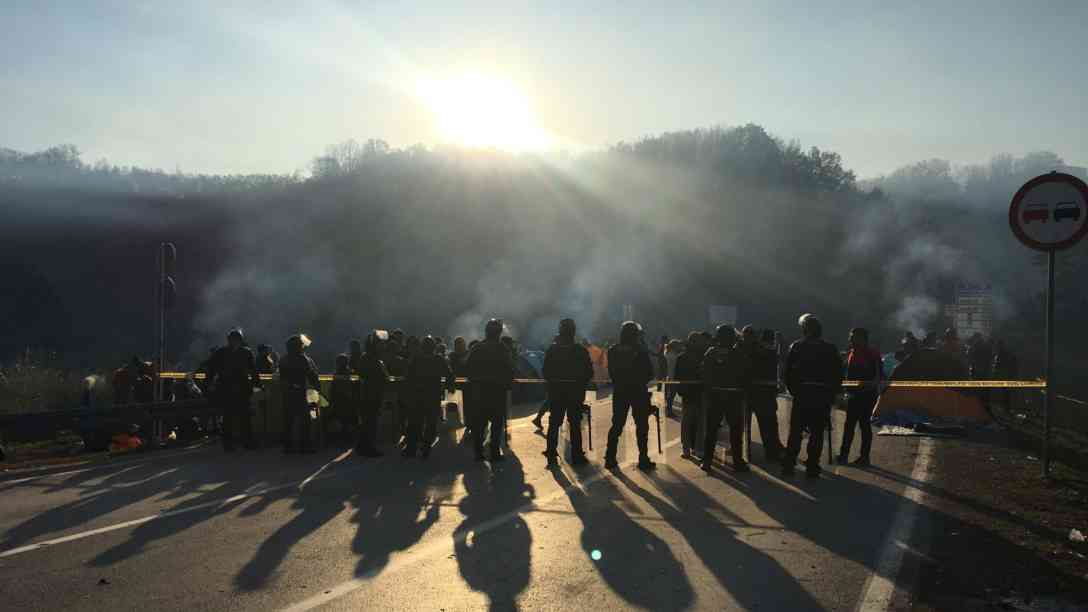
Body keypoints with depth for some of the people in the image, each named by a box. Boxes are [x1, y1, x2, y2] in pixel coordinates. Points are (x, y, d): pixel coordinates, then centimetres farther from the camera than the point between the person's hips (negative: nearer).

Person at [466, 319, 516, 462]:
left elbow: (469, 371, 6)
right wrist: (507, 385, 7)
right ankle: (495, 453, 0)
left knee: (479, 423, 8)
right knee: (497, 423, 3)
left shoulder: (476, 350, 3)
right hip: (498, 392, -3)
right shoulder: (503, 350, -8)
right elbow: (510, 372, -8)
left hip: (479, 392, 3)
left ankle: (478, 452, 8)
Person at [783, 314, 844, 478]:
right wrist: (832, 394, 10)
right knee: (817, 433, 5)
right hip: (824, 396, 1)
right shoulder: (831, 349, 4)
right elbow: (839, 374, 4)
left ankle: (788, 466, 9)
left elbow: (788, 372, -1)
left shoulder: (796, 347, 0)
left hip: (802, 395, 0)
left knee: (795, 431, 8)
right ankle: (812, 468, 6)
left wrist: (793, 390, 9)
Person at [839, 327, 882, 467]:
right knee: (849, 424, 6)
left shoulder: (873, 354, -8)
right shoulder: (851, 353, 11)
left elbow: (880, 376, -11)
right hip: (854, 393, 7)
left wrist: (872, 384, -26)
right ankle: (843, 455, 9)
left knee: (865, 424, 0)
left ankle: (864, 458, 7)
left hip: (868, 394, -6)